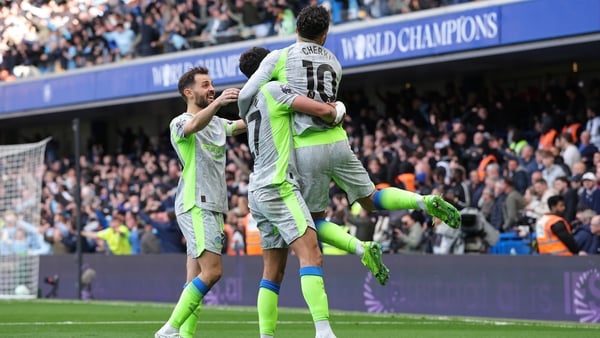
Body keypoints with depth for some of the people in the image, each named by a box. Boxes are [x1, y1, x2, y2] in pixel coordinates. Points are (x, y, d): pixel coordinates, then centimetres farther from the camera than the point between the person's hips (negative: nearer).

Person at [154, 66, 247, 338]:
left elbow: (244, 124, 21)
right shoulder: (180, 123, -6)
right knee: (212, 271, -18)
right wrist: (216, 104, -47)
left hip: (213, 206, 9)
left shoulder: (217, 123, 21)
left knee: (196, 279, 4)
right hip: (196, 206, -9)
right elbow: (194, 125, -28)